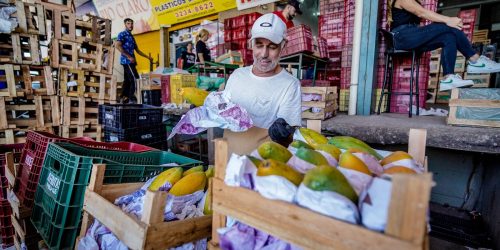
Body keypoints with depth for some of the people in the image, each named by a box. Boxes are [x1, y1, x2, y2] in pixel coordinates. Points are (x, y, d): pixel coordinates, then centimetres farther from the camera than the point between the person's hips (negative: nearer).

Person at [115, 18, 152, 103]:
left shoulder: (131, 36, 24)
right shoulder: (122, 34, -2)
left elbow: (137, 50, 28)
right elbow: (118, 46, -15)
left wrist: (147, 57, 24)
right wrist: (129, 57, -20)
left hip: (130, 61, 8)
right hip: (126, 60, -8)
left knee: (127, 80, 7)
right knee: (135, 79, -15)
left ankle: (124, 98, 10)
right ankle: (132, 98, -13)